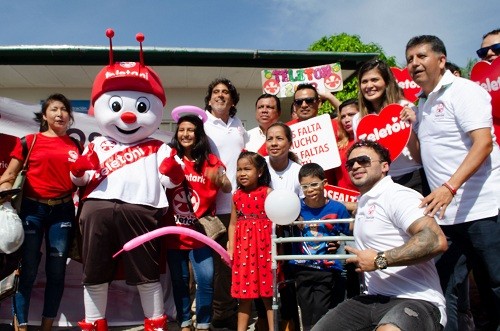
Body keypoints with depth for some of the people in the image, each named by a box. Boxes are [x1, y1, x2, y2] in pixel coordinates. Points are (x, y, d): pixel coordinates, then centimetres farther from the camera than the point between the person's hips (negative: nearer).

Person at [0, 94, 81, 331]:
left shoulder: (76, 145, 10)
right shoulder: (30, 141, 4)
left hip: (63, 211, 2)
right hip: (32, 209, -2)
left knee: (56, 271, 7)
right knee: (27, 270, 0)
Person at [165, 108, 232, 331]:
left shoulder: (210, 160, 1)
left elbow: (228, 189, -5)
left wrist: (218, 179, -24)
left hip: (201, 233, 0)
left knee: (206, 280, -3)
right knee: (179, 280, 12)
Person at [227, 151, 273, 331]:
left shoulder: (268, 192, -4)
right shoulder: (237, 196, 8)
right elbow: (233, 223, 10)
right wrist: (231, 248, 4)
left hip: (264, 245, -3)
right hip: (243, 247, 4)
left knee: (268, 293, 4)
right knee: (244, 293, 11)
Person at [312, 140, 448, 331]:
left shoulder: (398, 195, -11)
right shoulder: (363, 202, 19)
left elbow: (436, 241, -26)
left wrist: (380, 260, -21)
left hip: (416, 300, -9)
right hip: (373, 299, 9)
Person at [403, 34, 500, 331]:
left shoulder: (462, 90, -6)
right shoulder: (423, 103, 16)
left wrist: (450, 187, -28)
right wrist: (413, 125, 6)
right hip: (445, 213, 7)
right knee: (442, 287, 9)